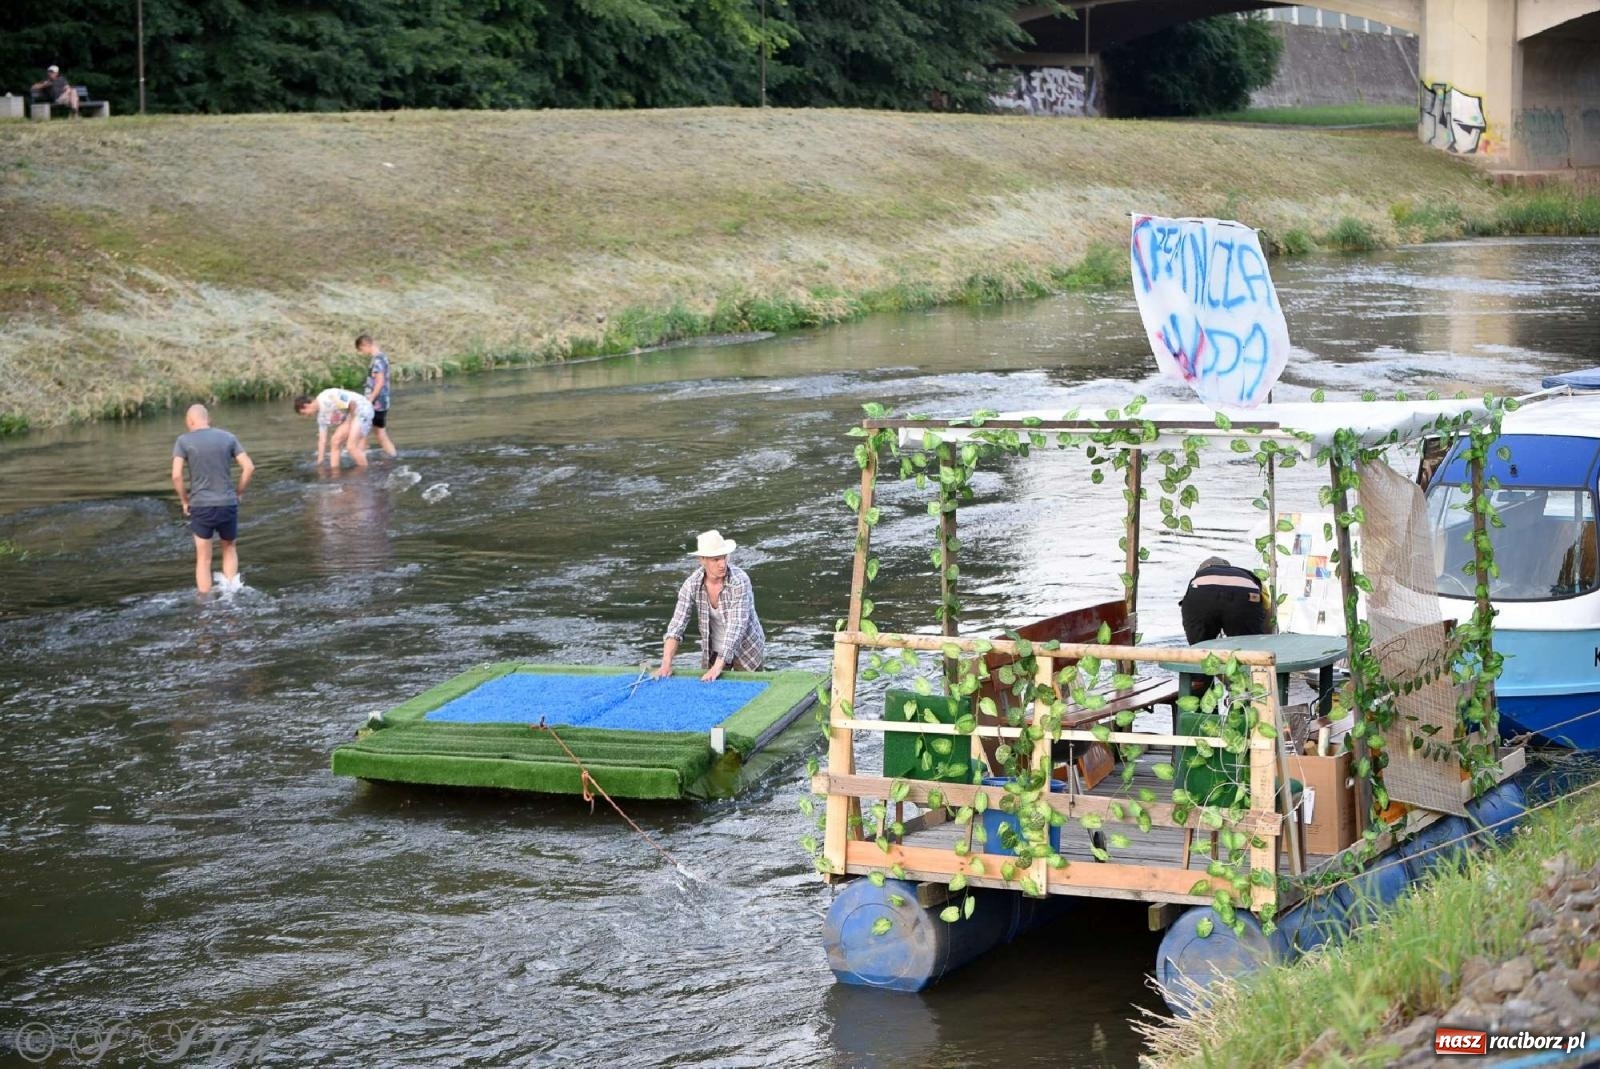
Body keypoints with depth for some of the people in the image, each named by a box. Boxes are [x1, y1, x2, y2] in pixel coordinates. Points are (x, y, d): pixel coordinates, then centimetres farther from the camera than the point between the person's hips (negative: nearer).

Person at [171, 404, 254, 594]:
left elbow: (176, 475, -12)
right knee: (229, 549, 21)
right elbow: (249, 467, -1)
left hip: (200, 506, -2)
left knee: (203, 558, 9)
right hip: (228, 504, 2)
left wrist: (184, 501, 1)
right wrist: (238, 492, 10)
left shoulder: (184, 441, -3)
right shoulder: (227, 437, 4)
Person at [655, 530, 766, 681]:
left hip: (747, 651, -3)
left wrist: (718, 667, -38)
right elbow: (677, 625, -15)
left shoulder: (739, 581, -26)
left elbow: (736, 627, -31)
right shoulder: (692, 584, -14)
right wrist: (666, 664, -26)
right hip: (713, 651, 3)